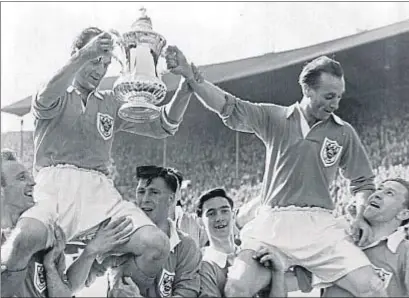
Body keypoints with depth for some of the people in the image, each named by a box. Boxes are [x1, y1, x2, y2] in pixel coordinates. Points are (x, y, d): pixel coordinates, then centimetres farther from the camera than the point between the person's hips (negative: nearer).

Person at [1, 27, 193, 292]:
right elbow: (44, 101, -12)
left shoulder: (111, 104, 25)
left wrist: (186, 88, -2)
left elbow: (163, 125, 17)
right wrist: (83, 57, -26)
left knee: (157, 245, -23)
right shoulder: (59, 96, 16)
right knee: (28, 236, -39)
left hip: (100, 190, 4)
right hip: (55, 184, -3)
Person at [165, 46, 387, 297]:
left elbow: (364, 181, 20)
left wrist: (361, 216, 1)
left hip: (320, 227, 1)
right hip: (272, 223, -1)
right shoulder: (274, 118, 7)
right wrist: (191, 77, -19)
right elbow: (230, 107, -5)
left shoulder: (344, 132, 10)